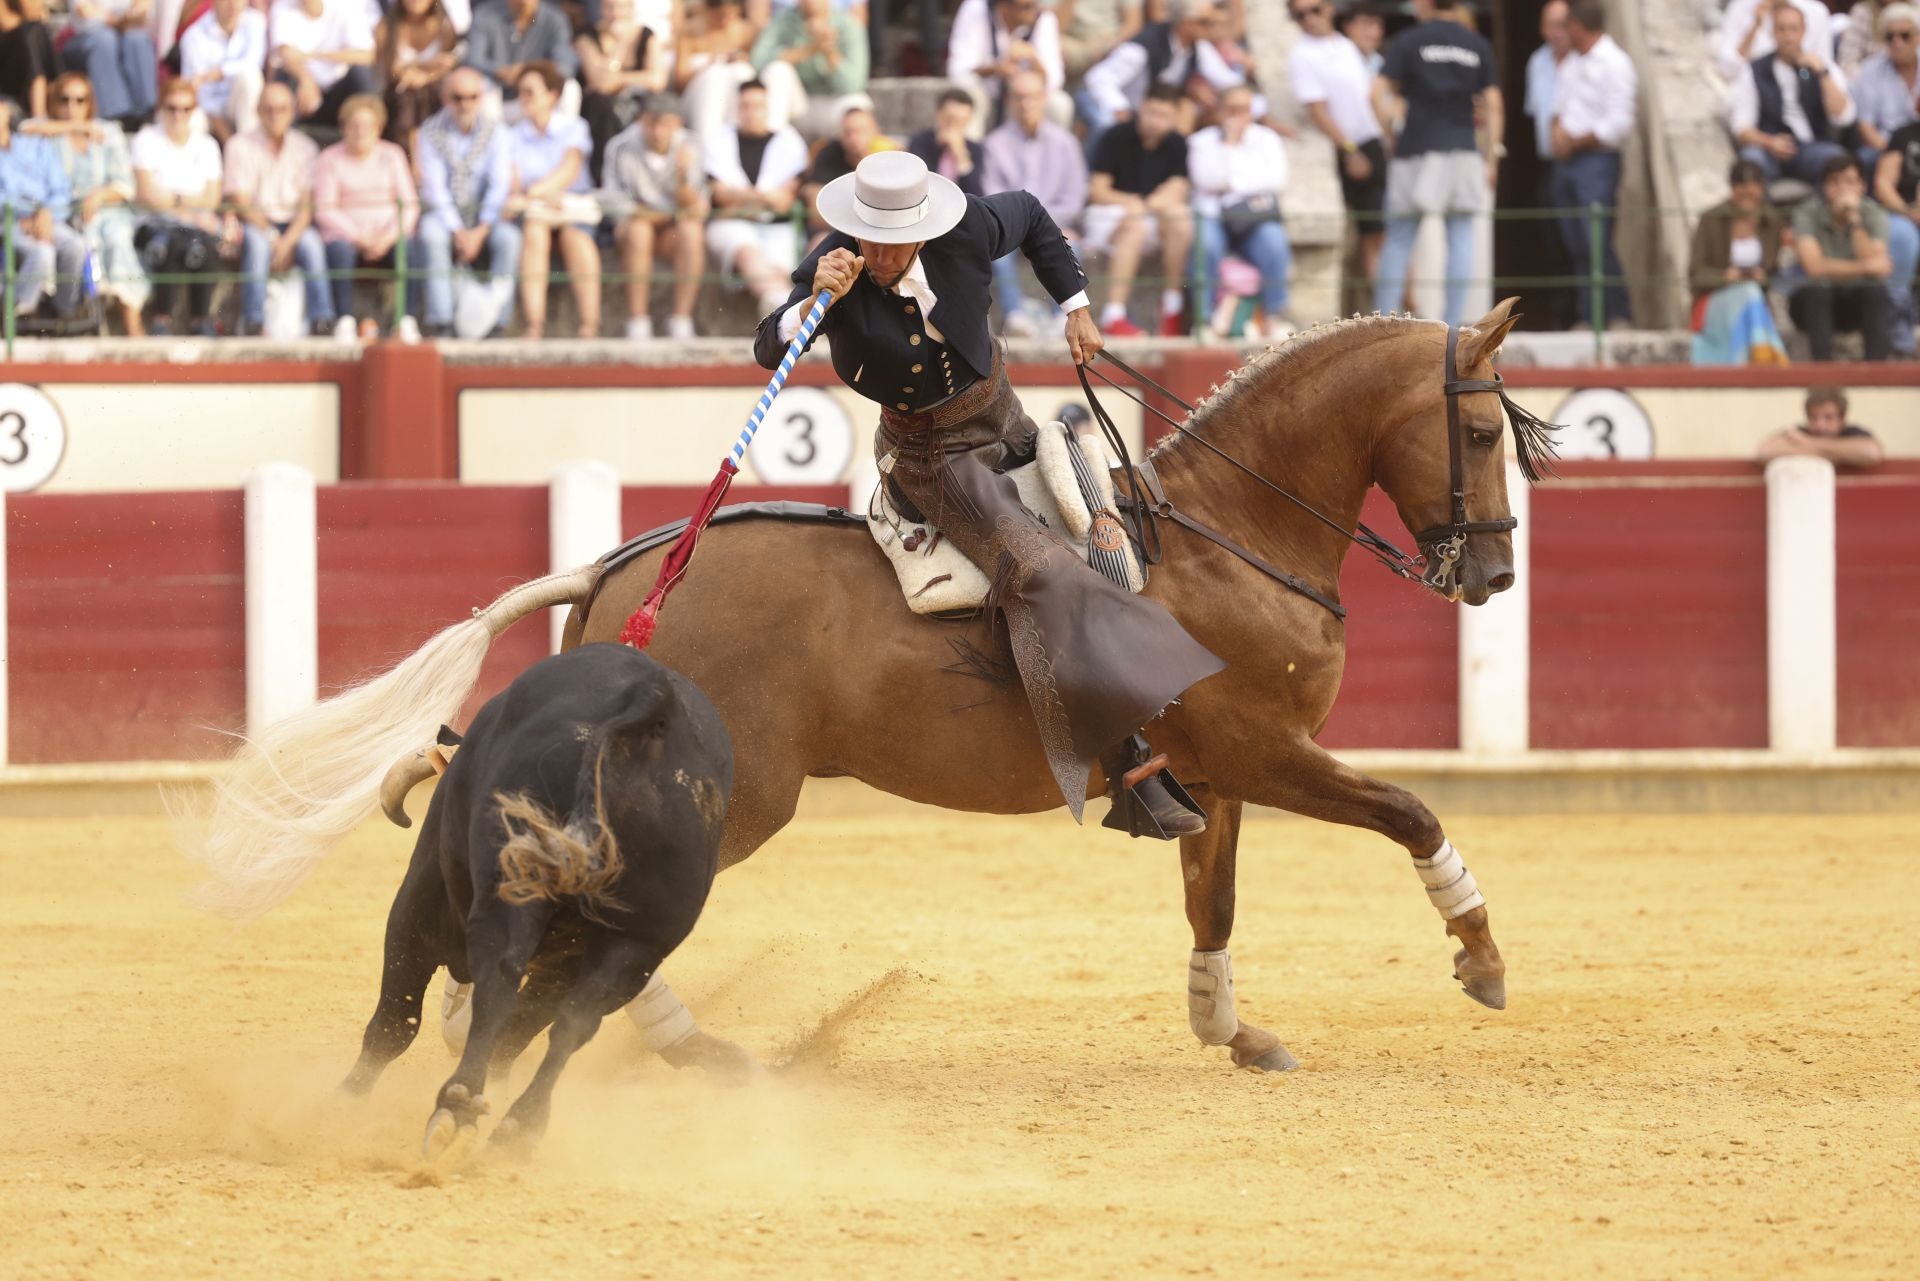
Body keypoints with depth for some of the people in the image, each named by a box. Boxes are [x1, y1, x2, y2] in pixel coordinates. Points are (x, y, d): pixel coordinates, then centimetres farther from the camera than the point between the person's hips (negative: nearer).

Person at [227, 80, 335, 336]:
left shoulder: (306, 148, 5)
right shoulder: (241, 146, 1)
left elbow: (307, 206, -2)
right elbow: (241, 202, -5)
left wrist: (287, 242, -19)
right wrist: (273, 238, -16)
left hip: (293, 227, 1)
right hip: (254, 222, -1)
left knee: (311, 242, -31)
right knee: (257, 242, -36)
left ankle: (322, 322, -38)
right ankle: (253, 323, -41)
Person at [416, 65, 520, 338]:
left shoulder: (495, 132, 2)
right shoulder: (431, 133, 0)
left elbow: (500, 186, -7)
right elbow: (434, 188, -7)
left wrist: (480, 231, -21)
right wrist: (458, 232, -19)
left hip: (484, 216, 1)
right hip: (444, 215, -1)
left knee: (508, 237, -32)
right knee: (431, 236, -35)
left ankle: (494, 320, -31)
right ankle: (439, 323, -38)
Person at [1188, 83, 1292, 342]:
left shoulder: (1267, 140, 15)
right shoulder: (1202, 142, 10)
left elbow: (1277, 182, 1)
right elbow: (1209, 181, -7)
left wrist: (1234, 184, -4)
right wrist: (1229, 143, -7)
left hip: (1256, 221, 1)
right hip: (1213, 216, -1)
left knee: (1273, 242, -32)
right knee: (1206, 243, -36)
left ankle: (1276, 318, -29)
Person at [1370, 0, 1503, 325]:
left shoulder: (1408, 42, -2)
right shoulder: (1478, 46, 6)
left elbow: (1378, 93, -9)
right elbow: (1493, 104, 3)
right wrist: (1493, 156, 7)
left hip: (1416, 152, -2)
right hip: (1463, 152, 2)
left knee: (1398, 240, 4)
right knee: (1460, 240, 3)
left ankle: (1383, 317, 0)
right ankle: (1454, 320, -1)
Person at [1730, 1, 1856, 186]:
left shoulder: (1820, 67, 11)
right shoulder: (1754, 72, 9)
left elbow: (1843, 117, -2)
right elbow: (1741, 129, 2)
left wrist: (1822, 73, -9)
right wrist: (1769, 143, -19)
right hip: (1769, 148, -1)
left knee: (1834, 158, -34)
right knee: (1751, 160, -36)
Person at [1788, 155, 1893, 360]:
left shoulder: (1873, 214, -9)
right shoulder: (1807, 214, -13)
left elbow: (1879, 268, -22)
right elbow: (1814, 267, -25)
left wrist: (1854, 220, -25)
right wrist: (1864, 267, -25)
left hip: (1860, 304, 1)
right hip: (1818, 304, -1)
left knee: (1876, 291, -32)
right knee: (1813, 291, -35)